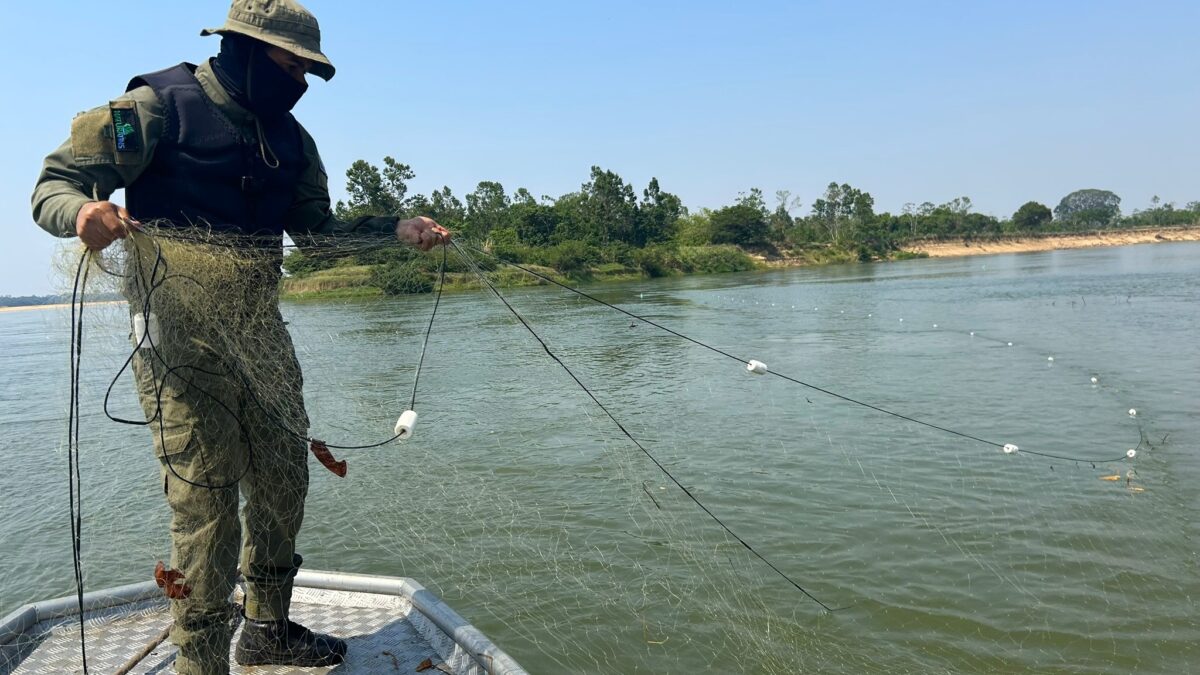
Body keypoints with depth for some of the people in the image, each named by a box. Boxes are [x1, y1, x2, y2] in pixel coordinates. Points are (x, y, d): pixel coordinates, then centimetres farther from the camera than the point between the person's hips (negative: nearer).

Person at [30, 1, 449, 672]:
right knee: (206, 497, -8)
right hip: (180, 327, -6)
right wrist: (83, 210, -29)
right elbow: (55, 183, -5)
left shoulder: (289, 138, 14)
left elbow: (316, 228, 18)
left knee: (285, 479, 9)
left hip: (261, 327, 7)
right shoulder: (158, 107, -5)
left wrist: (395, 227, 5)